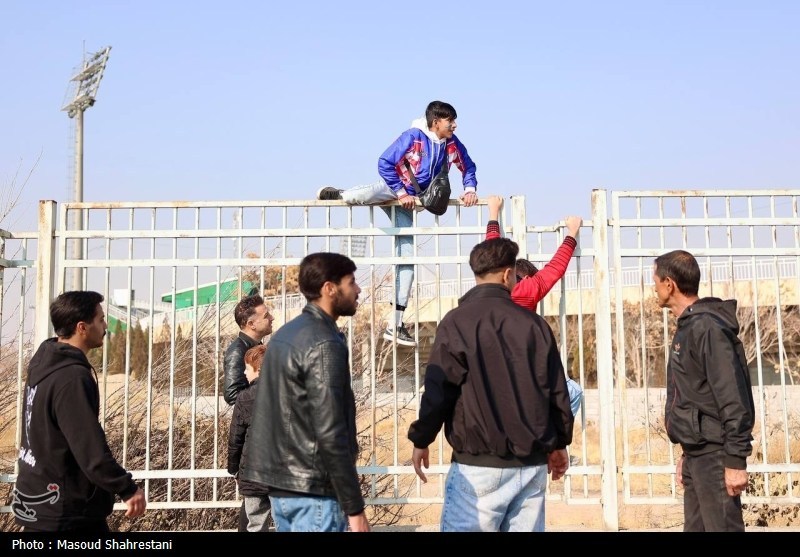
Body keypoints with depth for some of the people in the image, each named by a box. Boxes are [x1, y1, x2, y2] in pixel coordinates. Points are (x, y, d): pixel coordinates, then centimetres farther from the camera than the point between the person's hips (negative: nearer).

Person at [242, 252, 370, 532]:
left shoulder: (285, 334, 12)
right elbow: (330, 433, -21)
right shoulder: (323, 344, -16)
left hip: (279, 482, 9)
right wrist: (354, 507, -18)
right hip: (312, 490, -9)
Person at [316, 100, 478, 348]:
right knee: (360, 196, -42)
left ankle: (395, 325, 5)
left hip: (408, 203, 5)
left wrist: (470, 189, -2)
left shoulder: (452, 143, -1)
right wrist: (402, 193, -20)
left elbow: (468, 166, 14)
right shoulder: (413, 137, -17)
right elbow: (385, 163, -20)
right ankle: (337, 194, -2)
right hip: (392, 188, -5)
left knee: (407, 258, 0)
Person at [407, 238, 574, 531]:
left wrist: (421, 439, 7)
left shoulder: (457, 322, -7)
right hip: (532, 464, 4)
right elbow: (557, 392, 6)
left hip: (478, 465, -3)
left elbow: (438, 391, -9)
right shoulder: (534, 324, 3)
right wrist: (559, 443, 21)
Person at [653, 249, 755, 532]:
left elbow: (733, 399, -21)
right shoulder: (687, 327, 13)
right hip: (697, 454, 10)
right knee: (695, 527, 13)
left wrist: (735, 460, -21)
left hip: (714, 455, -10)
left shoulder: (707, 327, -17)